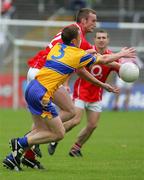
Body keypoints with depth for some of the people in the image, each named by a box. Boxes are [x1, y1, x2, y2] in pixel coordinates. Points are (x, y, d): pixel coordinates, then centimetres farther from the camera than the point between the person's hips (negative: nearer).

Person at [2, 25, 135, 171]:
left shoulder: (57, 48, 16)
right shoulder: (78, 55, -2)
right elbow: (104, 60, 13)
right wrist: (121, 54, 31)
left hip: (31, 89, 8)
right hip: (42, 95, -8)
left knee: (41, 130, 16)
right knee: (59, 134, 1)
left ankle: (12, 158, 8)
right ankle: (21, 143, -5)